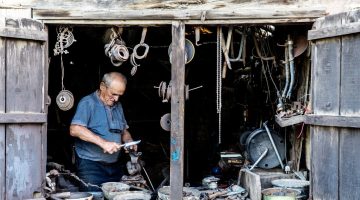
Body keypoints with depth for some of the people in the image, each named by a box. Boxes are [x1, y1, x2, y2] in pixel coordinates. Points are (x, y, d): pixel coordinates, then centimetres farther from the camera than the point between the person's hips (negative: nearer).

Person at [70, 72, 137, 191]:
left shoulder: (117, 106, 16)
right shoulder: (88, 103, -7)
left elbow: (124, 131, 27)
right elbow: (75, 130, -22)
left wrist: (129, 141, 3)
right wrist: (103, 142, -26)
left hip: (115, 167, 7)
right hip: (90, 166, -6)